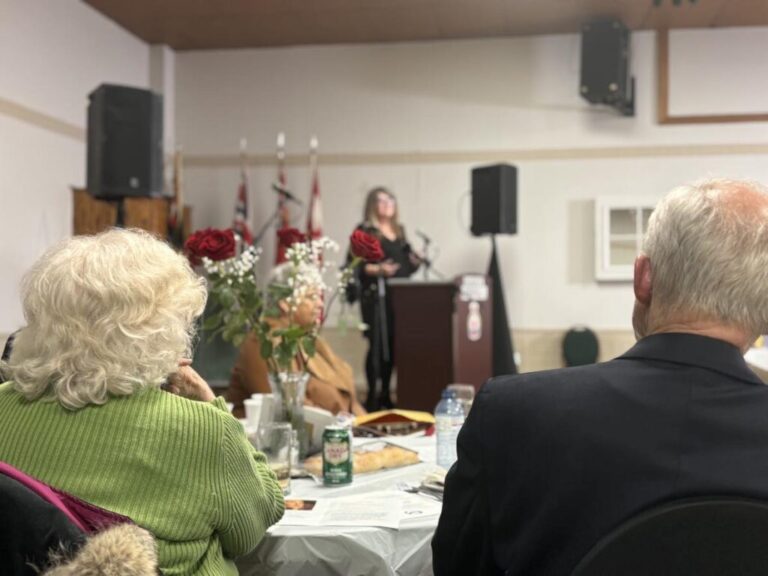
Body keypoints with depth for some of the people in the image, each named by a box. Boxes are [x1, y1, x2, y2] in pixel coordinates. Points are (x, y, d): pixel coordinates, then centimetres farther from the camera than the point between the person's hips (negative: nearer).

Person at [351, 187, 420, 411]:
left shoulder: (399, 230, 19)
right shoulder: (365, 231, -2)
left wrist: (416, 261, 2)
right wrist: (377, 270, -23)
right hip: (376, 294, -6)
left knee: (394, 344, 6)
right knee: (378, 344, -8)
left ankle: (385, 394, 16)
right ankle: (372, 396, -2)